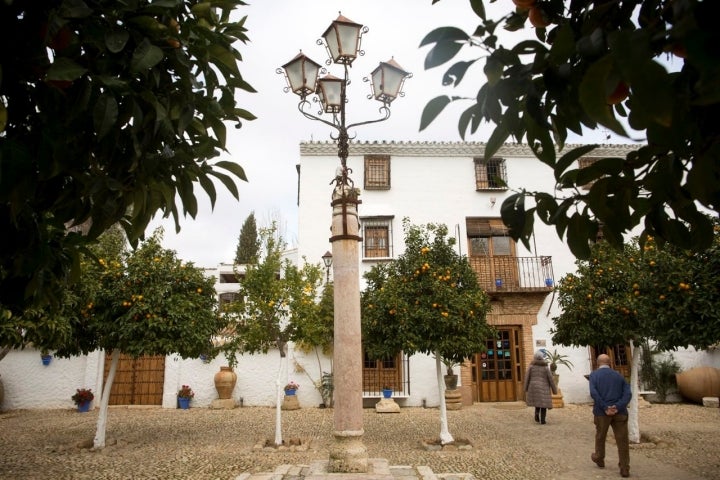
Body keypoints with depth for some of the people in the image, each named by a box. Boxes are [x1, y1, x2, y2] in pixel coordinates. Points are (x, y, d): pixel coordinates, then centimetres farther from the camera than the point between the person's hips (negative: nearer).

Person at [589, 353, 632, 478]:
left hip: (602, 411, -2)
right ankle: (624, 469, 7)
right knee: (622, 440, 7)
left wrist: (605, 408, -14)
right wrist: (618, 407, -12)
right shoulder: (618, 375, 12)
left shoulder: (594, 375, 3)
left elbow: (593, 393, -13)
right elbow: (628, 393, -1)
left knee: (600, 436, 18)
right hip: (619, 412, 2)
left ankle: (599, 459, 35)